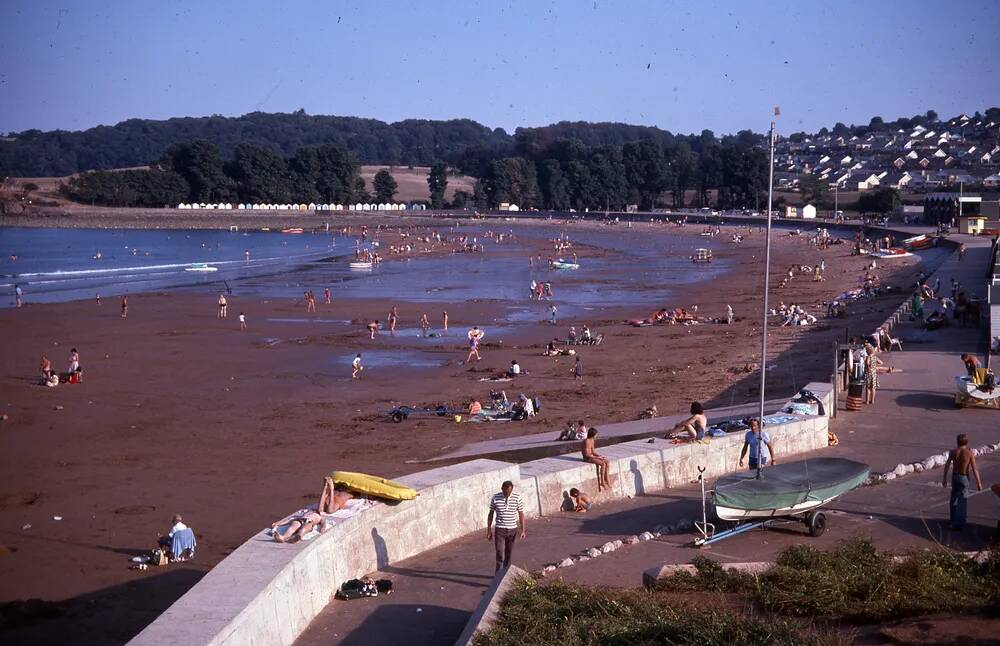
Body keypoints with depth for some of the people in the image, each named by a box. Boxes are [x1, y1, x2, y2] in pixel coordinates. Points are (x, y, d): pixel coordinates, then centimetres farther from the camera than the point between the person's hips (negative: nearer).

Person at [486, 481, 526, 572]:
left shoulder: (517, 498, -4)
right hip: (500, 529, -1)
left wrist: (523, 530, -2)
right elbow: (491, 514, 4)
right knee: (500, 554, -9)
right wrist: (489, 530, 5)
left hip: (512, 529, 2)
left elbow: (521, 514, 1)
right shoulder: (496, 498, -5)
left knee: (509, 554, 10)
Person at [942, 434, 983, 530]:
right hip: (964, 478, -3)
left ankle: (954, 520, 34)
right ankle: (958, 523, -2)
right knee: (962, 501, 1)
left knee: (954, 498, 21)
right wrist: (978, 482, -6)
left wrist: (944, 478, 10)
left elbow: (947, 466, -1)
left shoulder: (953, 452, -6)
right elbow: (974, 469, -13)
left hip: (954, 476, 3)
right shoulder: (970, 453, -14)